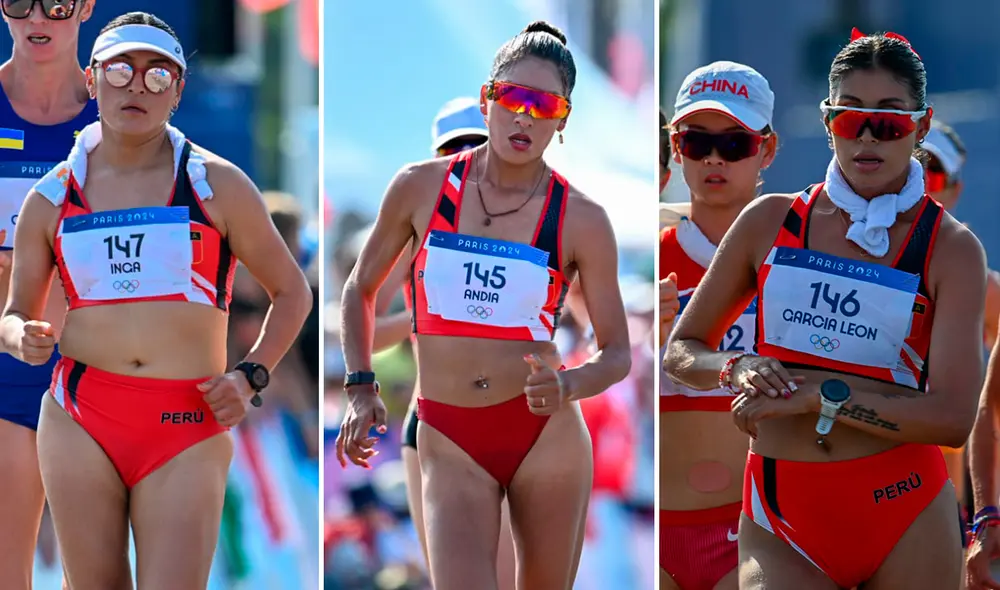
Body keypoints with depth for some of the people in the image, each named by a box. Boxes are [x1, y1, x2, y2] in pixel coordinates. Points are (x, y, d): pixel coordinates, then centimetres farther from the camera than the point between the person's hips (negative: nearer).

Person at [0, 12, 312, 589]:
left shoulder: (217, 186, 5)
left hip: (189, 429, -2)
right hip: (80, 420, 2)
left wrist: (251, 377, 0)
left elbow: (291, 291, 14)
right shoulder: (51, 198, 10)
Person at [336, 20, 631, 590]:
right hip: (449, 442, 0)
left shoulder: (582, 220, -2)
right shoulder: (421, 187, 1)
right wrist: (360, 389, 4)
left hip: (548, 436, 0)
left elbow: (618, 354, 2)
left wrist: (567, 387, -19)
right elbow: (362, 289, 16)